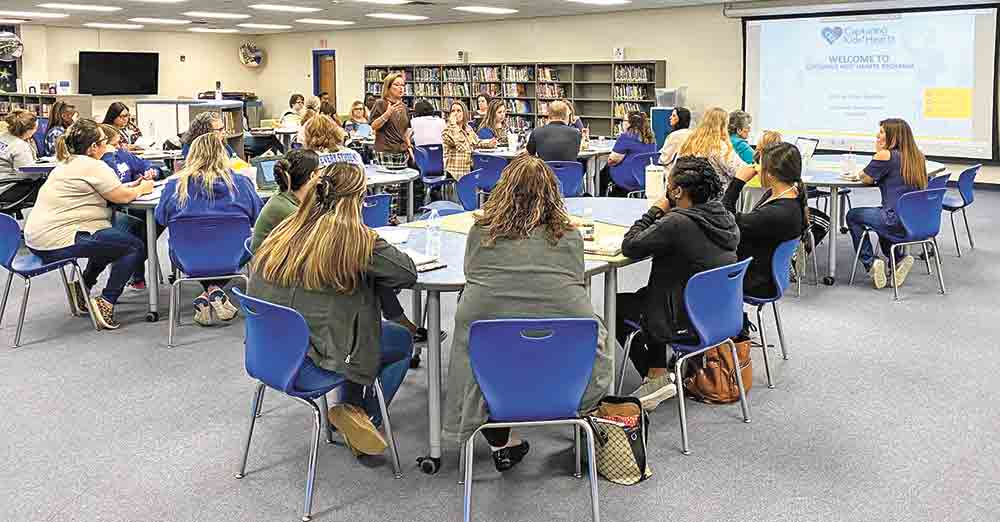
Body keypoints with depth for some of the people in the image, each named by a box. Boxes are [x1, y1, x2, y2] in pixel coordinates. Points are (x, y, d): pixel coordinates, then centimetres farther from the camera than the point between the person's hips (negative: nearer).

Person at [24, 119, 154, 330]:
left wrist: (135, 184, 18)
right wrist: (143, 188, 9)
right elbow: (122, 196, -10)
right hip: (58, 242, -10)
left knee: (112, 237, 27)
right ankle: (105, 303, -8)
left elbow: (108, 190, 23)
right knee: (134, 247, -3)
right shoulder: (93, 166, -12)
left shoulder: (66, 164, 19)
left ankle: (84, 286, 24)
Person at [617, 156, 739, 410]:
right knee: (646, 294, 30)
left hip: (689, 325, -8)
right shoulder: (725, 217, -1)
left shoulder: (677, 223, -27)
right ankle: (659, 369, 26)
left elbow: (629, 247, -17)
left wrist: (655, 211, -8)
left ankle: (656, 377, 15)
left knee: (617, 305, 14)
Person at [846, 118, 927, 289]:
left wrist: (878, 152, 4)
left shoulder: (886, 155, -13)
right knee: (883, 214, 37)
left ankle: (870, 263, 12)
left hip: (897, 222, -7)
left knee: (852, 216, 16)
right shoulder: (918, 157, 8)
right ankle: (900, 258, 20)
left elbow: (866, 178, -1)